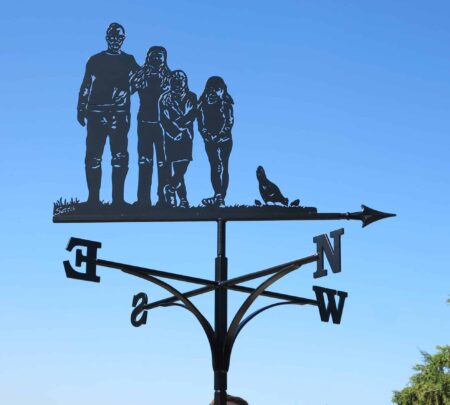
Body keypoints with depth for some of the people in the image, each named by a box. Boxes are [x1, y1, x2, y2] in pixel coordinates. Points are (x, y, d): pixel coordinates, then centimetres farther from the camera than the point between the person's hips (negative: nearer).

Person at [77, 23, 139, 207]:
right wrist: (82, 109, 4)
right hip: (96, 114, 0)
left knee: (120, 157, -3)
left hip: (120, 115, 0)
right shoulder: (95, 60, 9)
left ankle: (118, 199, 1)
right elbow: (85, 87, 10)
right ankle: (93, 198, 3)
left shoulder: (128, 61, 12)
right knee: (93, 156, -2)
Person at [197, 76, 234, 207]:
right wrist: (208, 135, -11)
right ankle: (219, 197, 4)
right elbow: (201, 122, 2)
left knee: (222, 167, -7)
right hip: (210, 141, 2)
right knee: (214, 167, 3)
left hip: (224, 139, -2)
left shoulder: (226, 102, -1)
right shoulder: (204, 102, 3)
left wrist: (218, 135, -13)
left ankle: (220, 197, -10)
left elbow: (229, 121, -5)